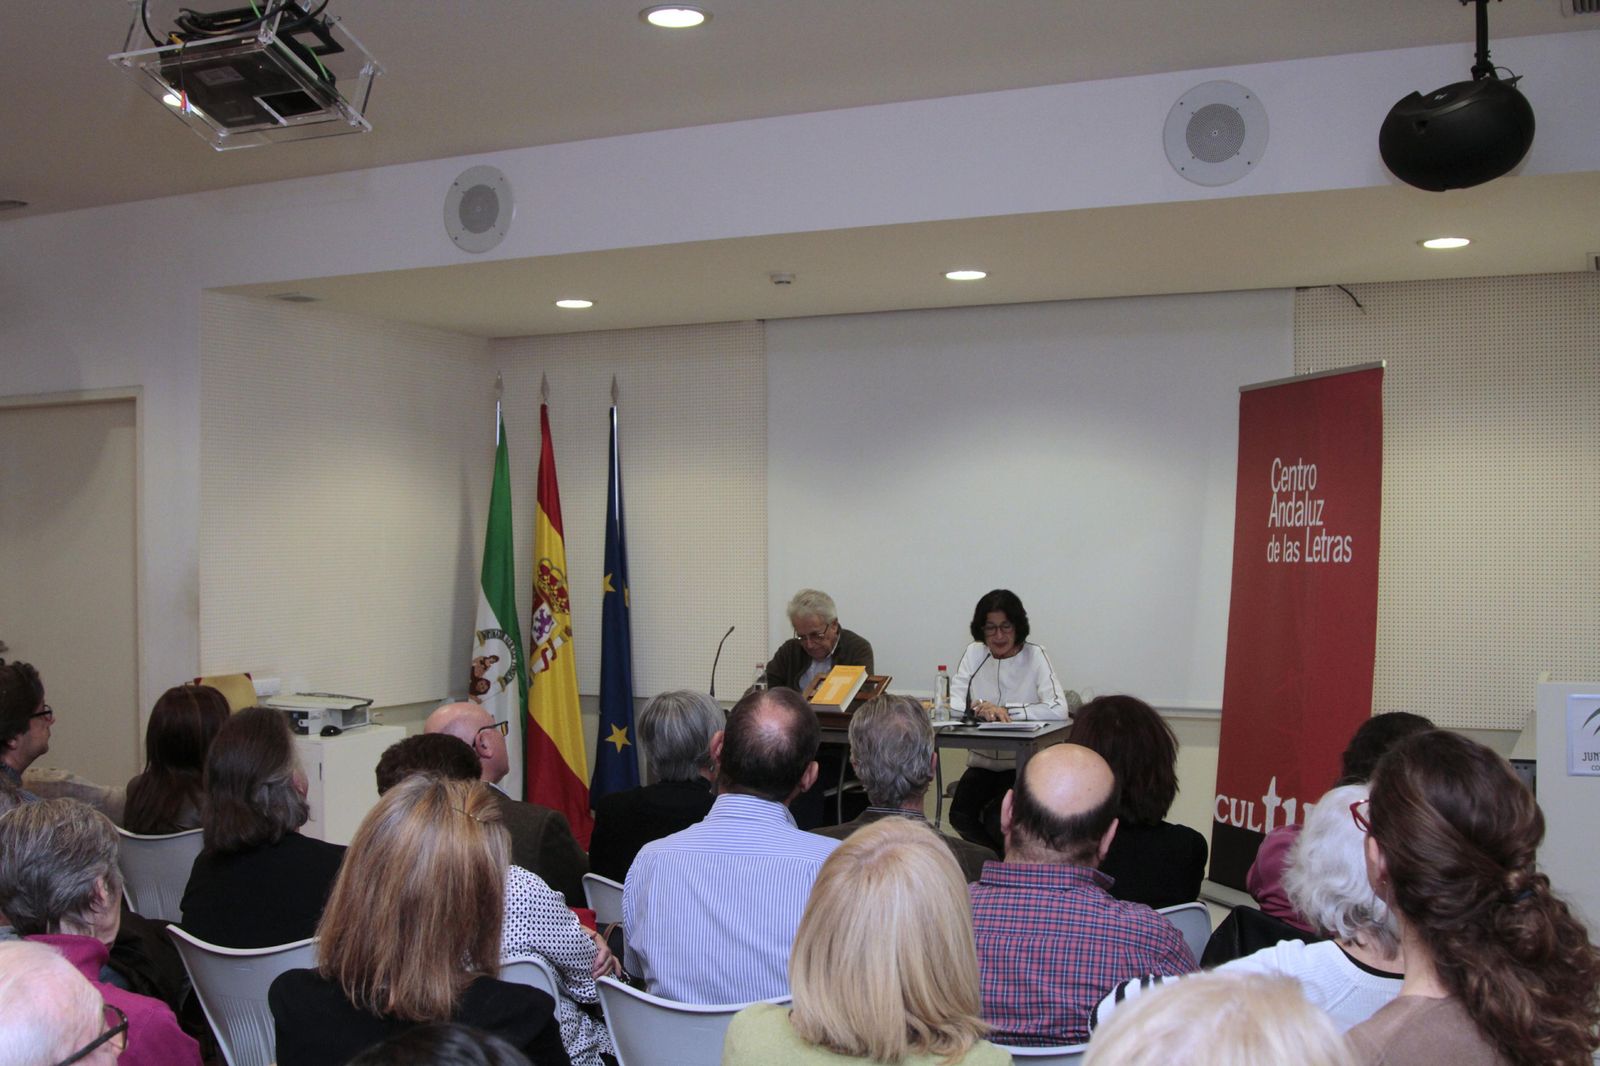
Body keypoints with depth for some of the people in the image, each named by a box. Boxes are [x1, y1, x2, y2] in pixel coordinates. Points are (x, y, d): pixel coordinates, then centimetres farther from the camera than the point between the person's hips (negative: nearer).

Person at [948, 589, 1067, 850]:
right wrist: (979, 707, -24)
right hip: (981, 762, 3)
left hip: (1024, 765, -3)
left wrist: (1006, 710, -19)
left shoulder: (1035, 657, -7)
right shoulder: (974, 654, 4)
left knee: (996, 819, -26)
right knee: (960, 816, -22)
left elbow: (1058, 710, -20)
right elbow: (951, 704, -3)